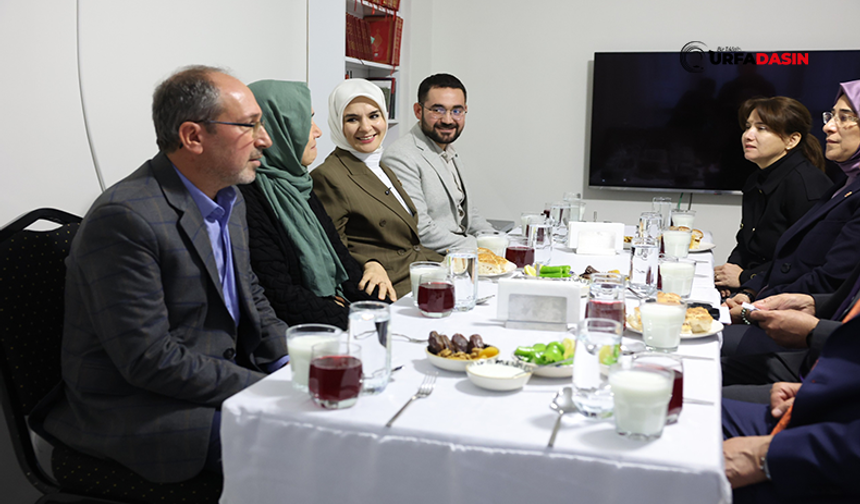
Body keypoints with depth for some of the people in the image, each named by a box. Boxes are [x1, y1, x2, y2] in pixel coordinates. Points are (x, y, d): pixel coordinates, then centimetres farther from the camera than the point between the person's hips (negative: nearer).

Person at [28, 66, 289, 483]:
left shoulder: (230, 199, 7)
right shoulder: (125, 218, -23)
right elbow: (149, 359, -24)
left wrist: (290, 366, -1)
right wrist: (262, 388, -20)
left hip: (220, 378, 9)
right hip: (135, 412, -9)